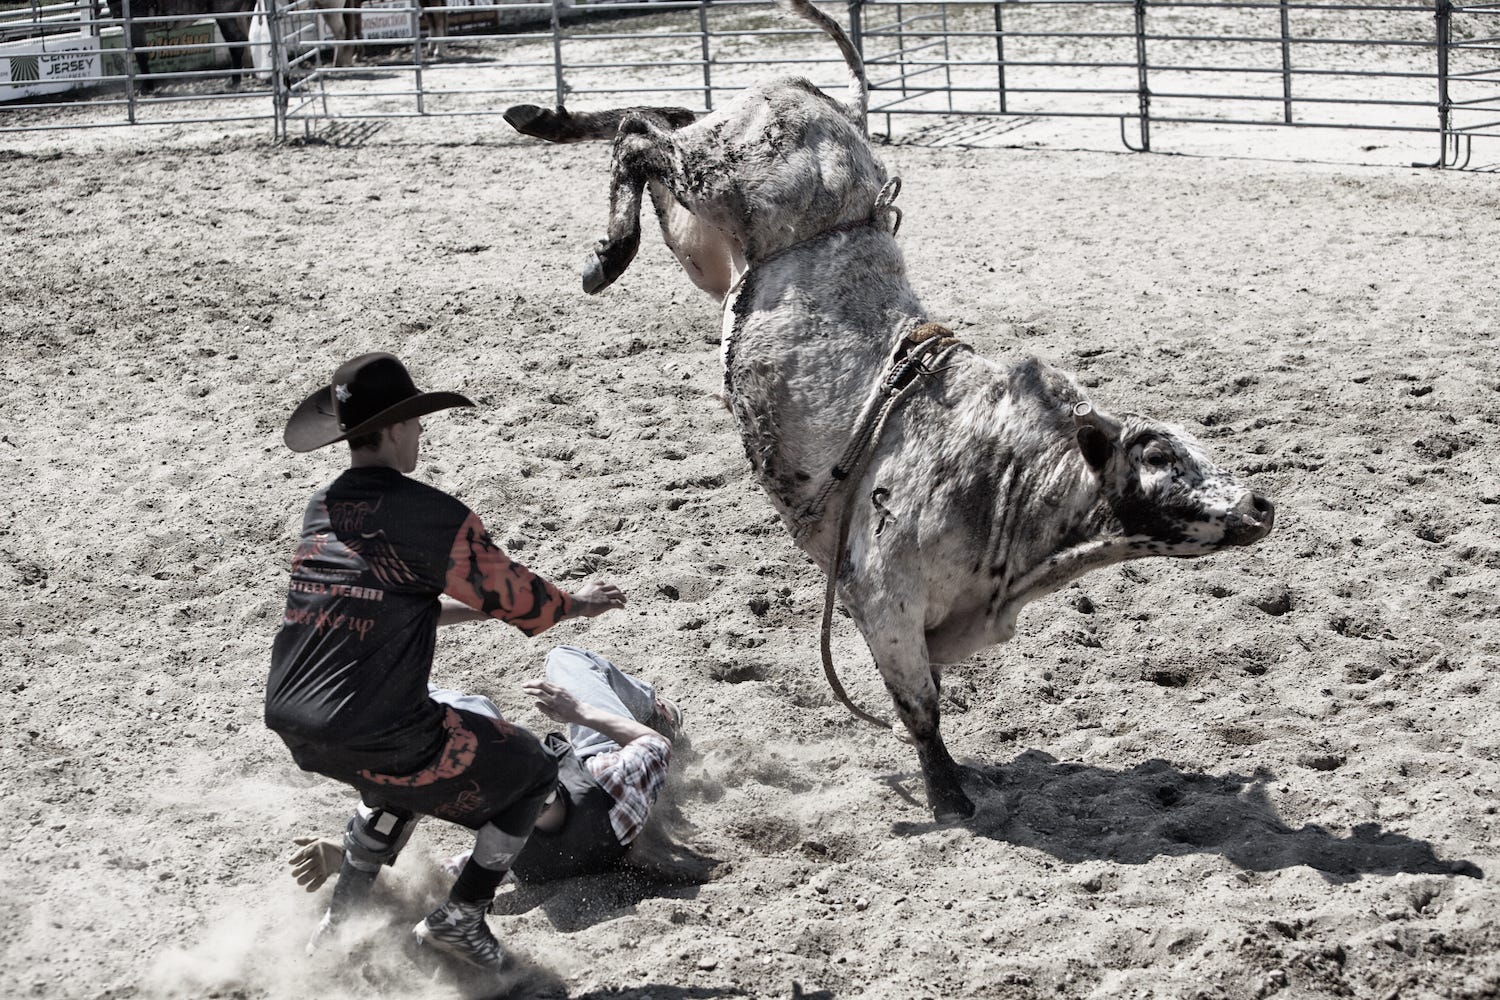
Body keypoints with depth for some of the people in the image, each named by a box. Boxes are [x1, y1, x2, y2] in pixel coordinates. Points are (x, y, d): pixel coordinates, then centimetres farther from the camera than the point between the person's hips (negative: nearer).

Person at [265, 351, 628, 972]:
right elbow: (519, 599, 1)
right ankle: (460, 916, 16)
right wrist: (578, 604, 22)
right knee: (531, 770, 15)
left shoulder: (322, 509, 12)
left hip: (292, 724, 8)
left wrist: (486, 605, 31)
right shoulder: (432, 516, -11)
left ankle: (343, 914, 34)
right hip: (372, 738, -7)